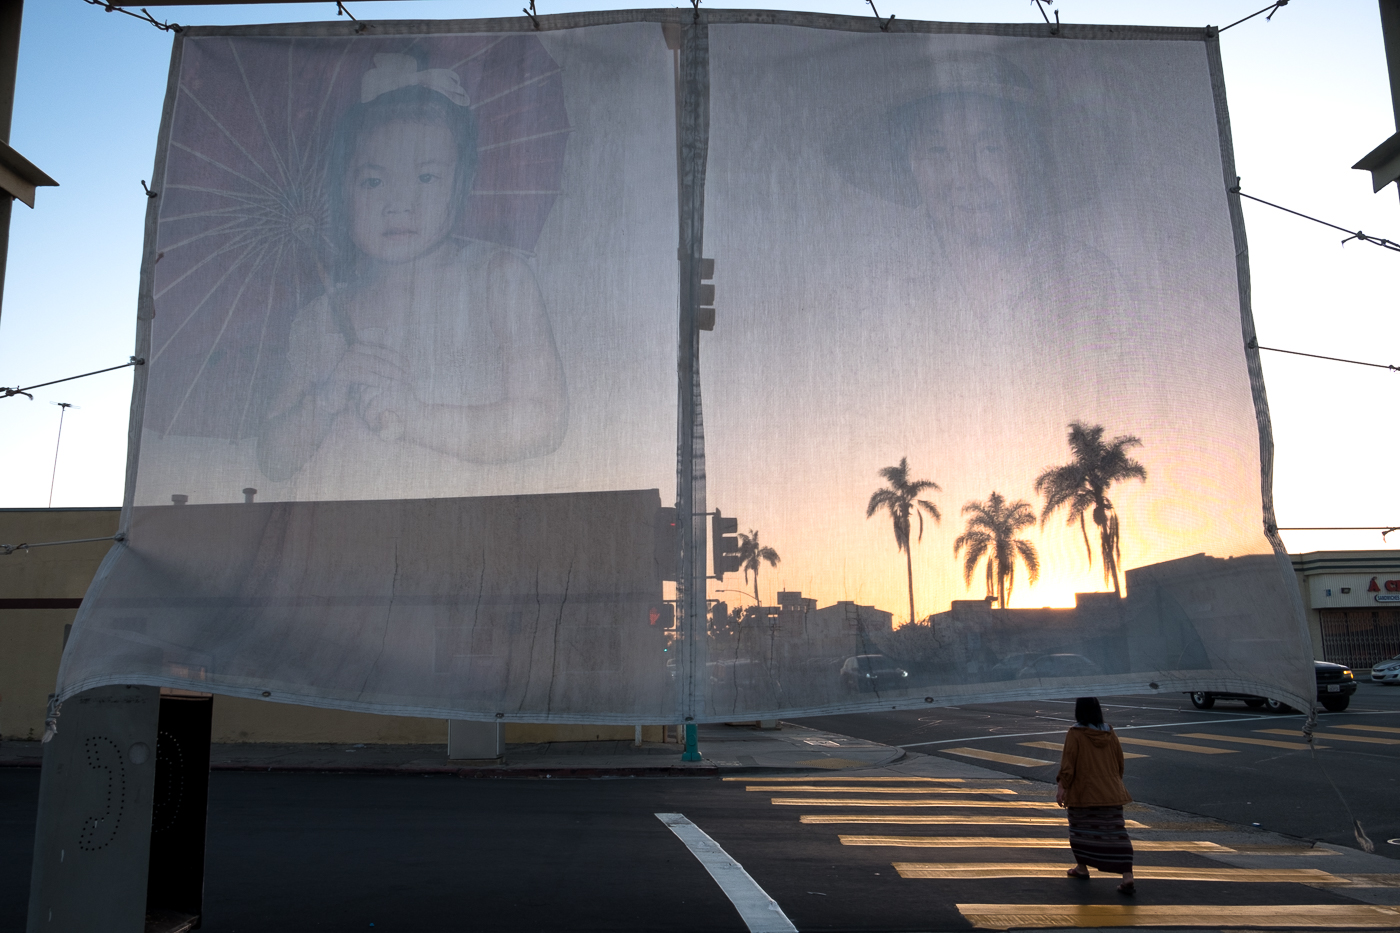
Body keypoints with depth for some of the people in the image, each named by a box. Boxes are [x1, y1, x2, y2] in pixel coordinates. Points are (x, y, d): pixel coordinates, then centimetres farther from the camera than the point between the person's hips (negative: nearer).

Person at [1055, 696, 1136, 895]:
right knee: (1115, 833, 1)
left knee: (1080, 827, 16)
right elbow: (1120, 762, 11)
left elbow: (1067, 764, -13)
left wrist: (1061, 787, -8)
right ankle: (1128, 878, -7)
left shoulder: (1075, 734, -10)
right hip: (1111, 793, 4)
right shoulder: (1109, 733, 3)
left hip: (1083, 792, -3)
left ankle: (1082, 867, 27)